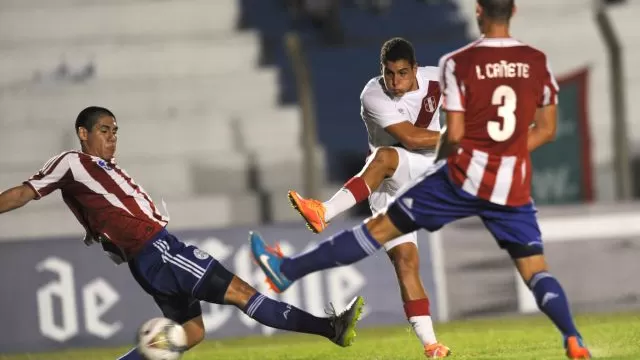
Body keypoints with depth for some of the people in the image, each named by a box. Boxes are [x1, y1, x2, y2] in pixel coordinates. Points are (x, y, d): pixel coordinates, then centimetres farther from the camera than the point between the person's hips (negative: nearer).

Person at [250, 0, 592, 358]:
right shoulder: (538, 62, 2)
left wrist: (442, 159, 13)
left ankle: (288, 270, 15)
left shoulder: (459, 63, -8)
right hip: (514, 187, 2)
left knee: (382, 226, 7)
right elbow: (547, 129, 9)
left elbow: (454, 134, -8)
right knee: (535, 268, 8)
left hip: (465, 176, -2)